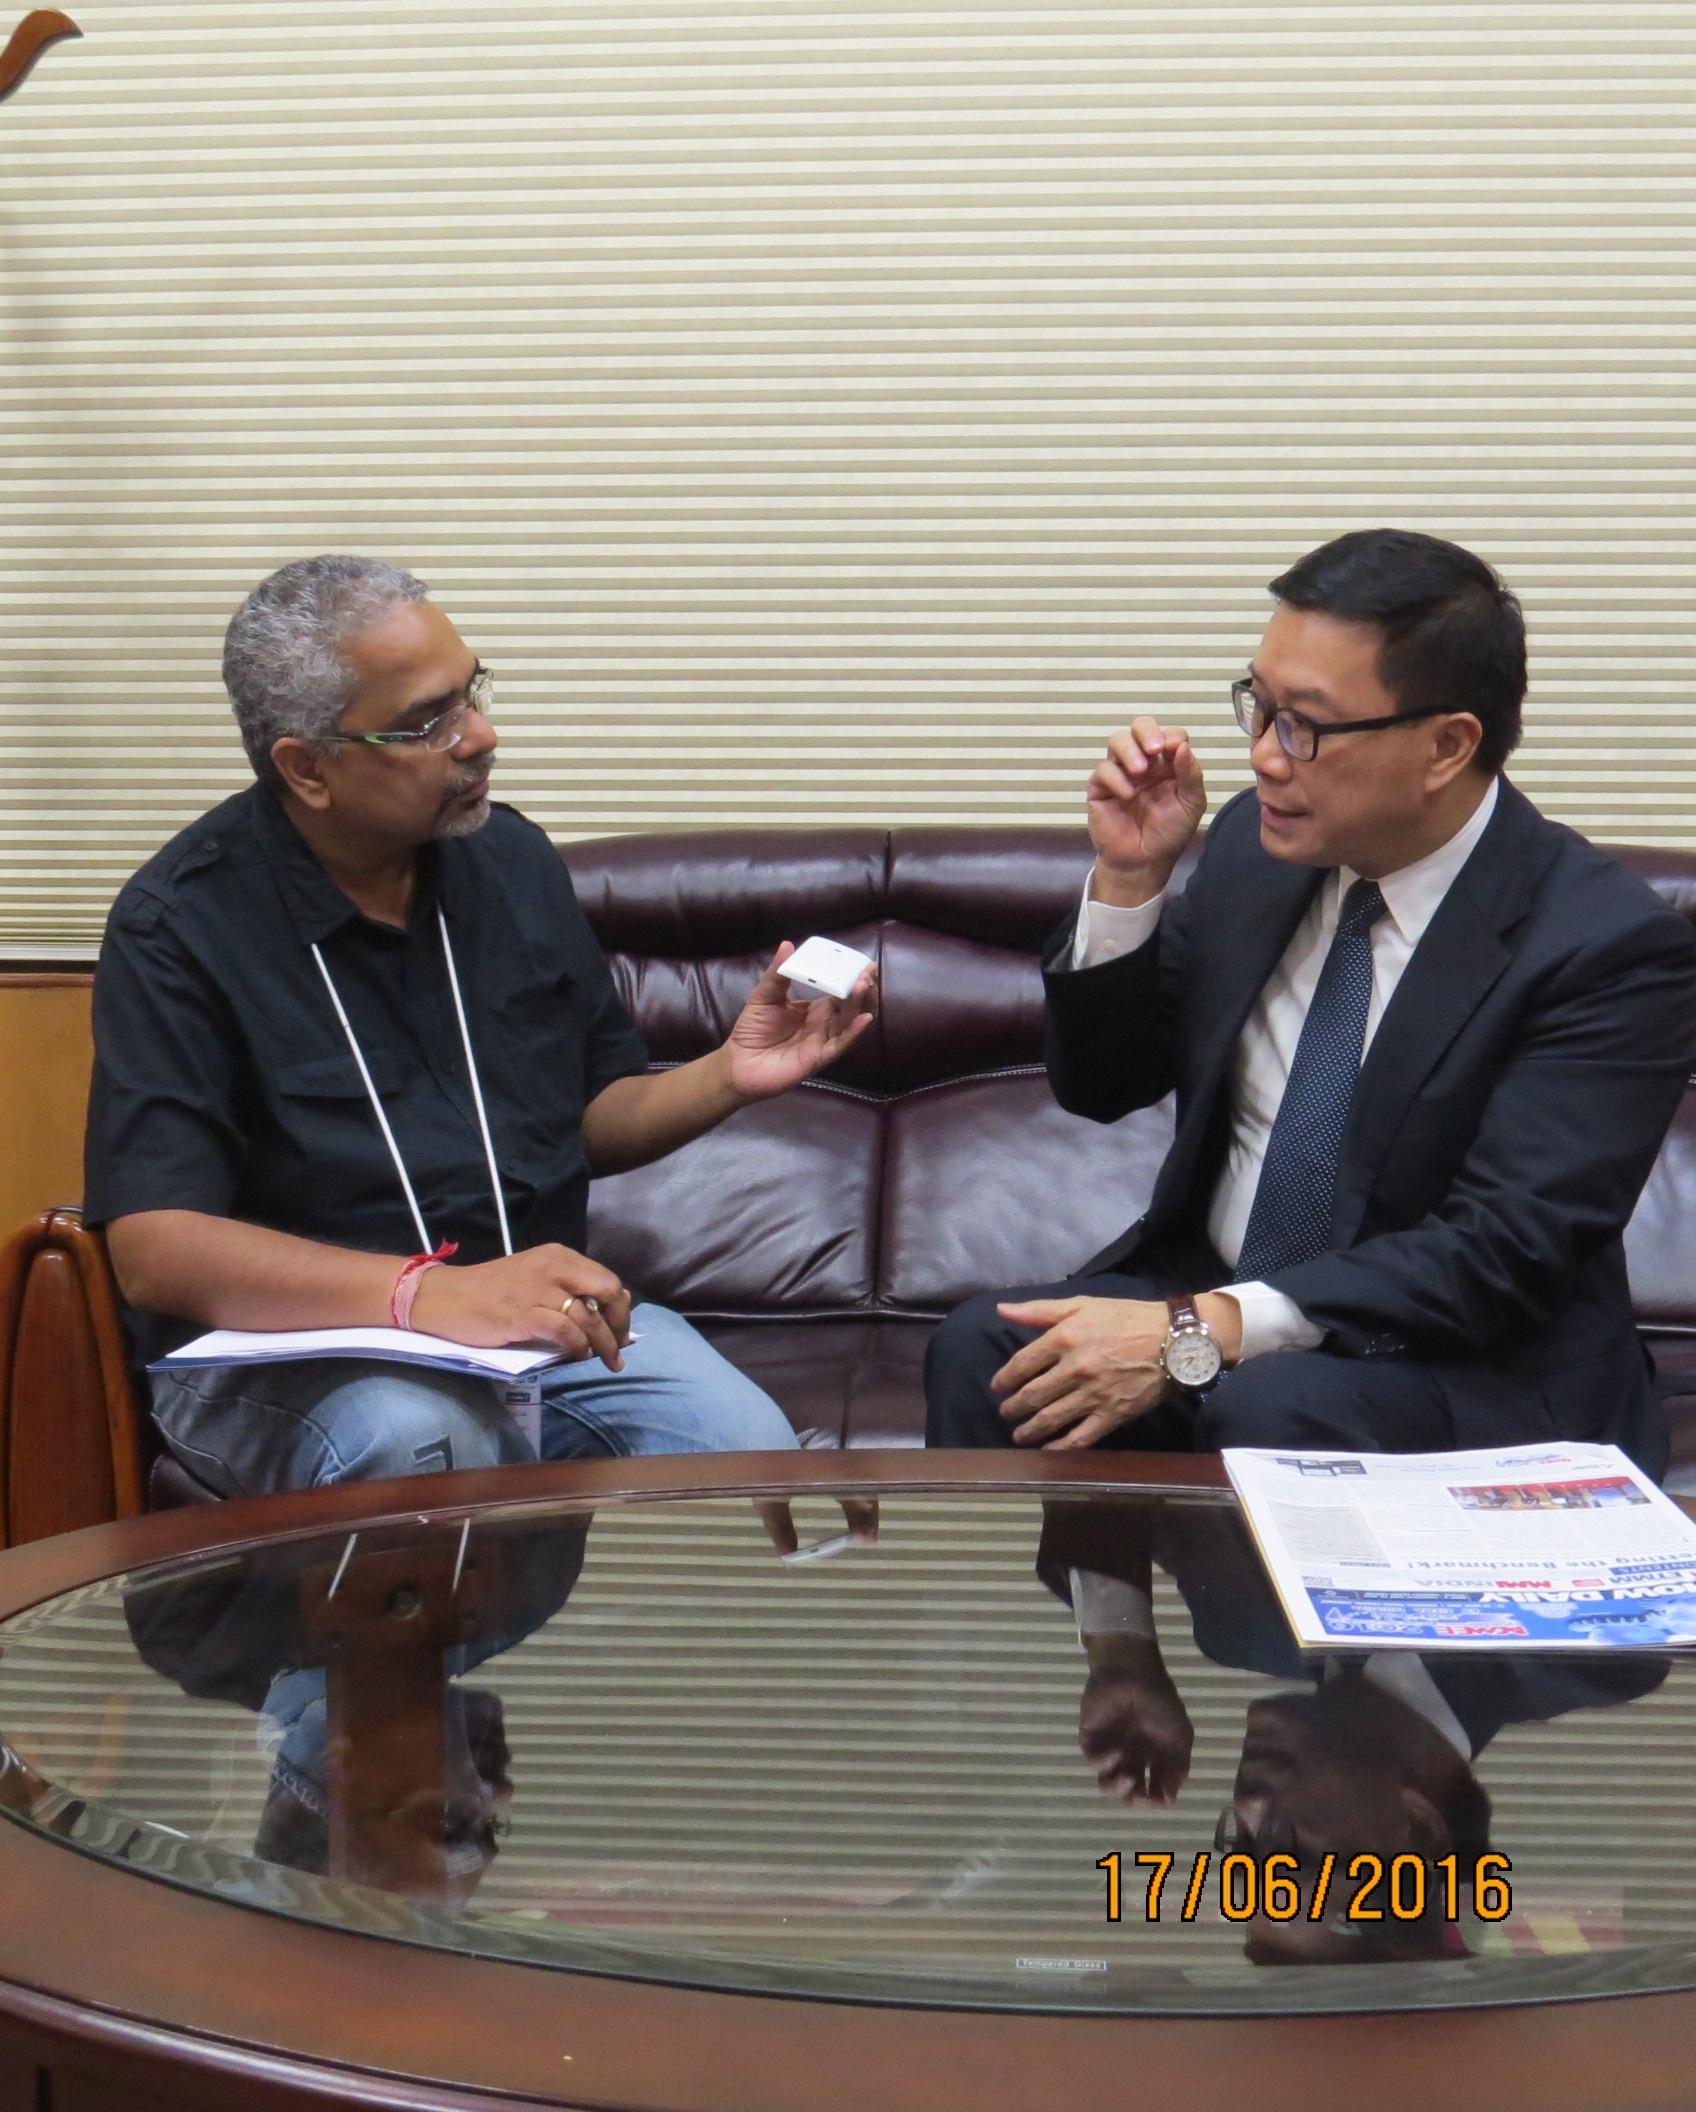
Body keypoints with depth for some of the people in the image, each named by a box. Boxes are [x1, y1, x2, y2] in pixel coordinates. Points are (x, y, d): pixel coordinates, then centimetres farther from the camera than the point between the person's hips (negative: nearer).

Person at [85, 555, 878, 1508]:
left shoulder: (514, 860, 8)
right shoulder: (181, 926, -10)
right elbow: (154, 1247, -20)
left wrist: (727, 1077, -5)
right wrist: (427, 1295, -33)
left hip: (538, 1312, 4)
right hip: (289, 1343, -4)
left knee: (748, 1448, -24)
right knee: (422, 1442, -37)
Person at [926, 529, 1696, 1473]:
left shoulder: (1614, 944, -16)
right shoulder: (1261, 841, 2)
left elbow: (1504, 1251, -22)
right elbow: (1103, 1087, 11)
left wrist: (1199, 1333, -29)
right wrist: (1130, 879, -7)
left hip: (1463, 1365, -5)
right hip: (1203, 1292, 5)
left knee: (1269, 1411, -36)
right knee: (983, 1347, -21)